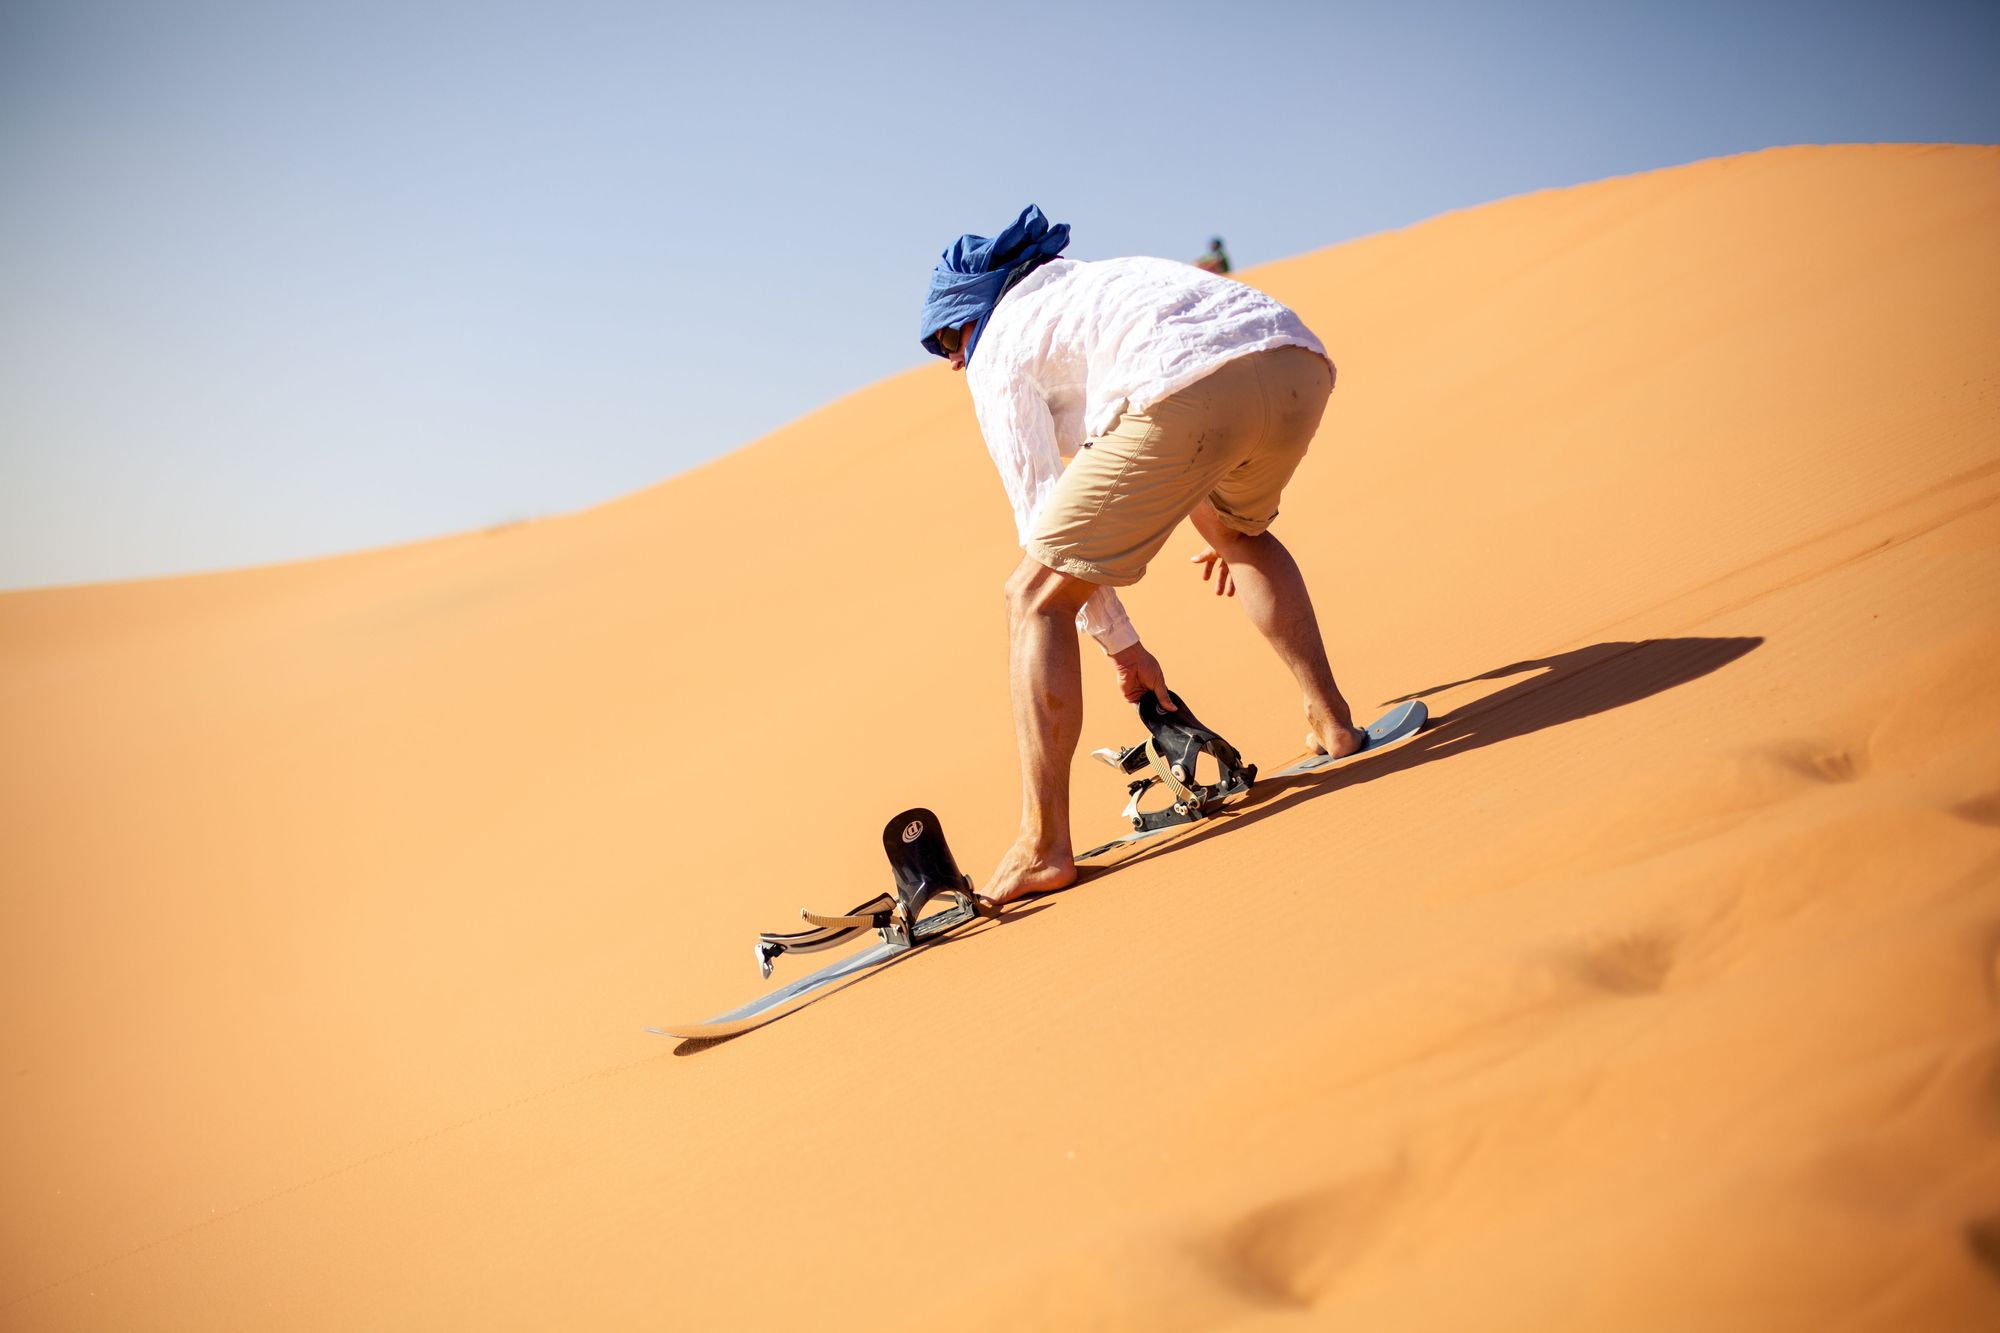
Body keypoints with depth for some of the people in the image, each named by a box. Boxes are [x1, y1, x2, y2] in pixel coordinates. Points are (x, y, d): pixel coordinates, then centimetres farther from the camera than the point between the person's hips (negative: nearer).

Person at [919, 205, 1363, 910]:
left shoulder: (998, 353, 20)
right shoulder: (1107, 277, 40)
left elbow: (1041, 508, 15)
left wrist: (1120, 644, 22)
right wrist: (1233, 520, 51)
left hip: (1187, 395, -7)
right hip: (1297, 364, 7)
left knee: (1034, 600, 5)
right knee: (1237, 528, 39)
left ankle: (1044, 843, -1)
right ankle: (1330, 718, 33)